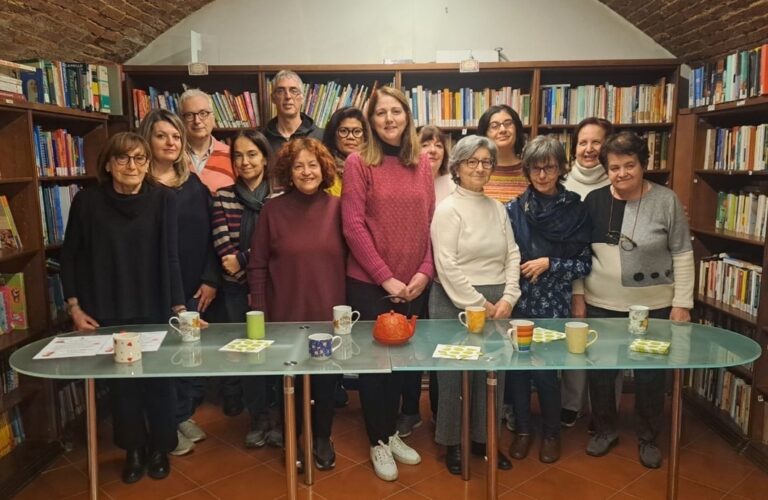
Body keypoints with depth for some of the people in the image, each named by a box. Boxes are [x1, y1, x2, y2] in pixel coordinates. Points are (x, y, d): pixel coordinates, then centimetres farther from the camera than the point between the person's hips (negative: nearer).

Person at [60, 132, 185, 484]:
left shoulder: (162, 200, -8)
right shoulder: (87, 201, -5)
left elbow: (169, 256, -10)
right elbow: (69, 257, 2)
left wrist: (179, 307, -16)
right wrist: (74, 307, -3)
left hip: (154, 313, -1)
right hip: (107, 315, 1)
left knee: (159, 381, 9)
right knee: (120, 383, 12)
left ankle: (159, 448, 31)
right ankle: (133, 449, 32)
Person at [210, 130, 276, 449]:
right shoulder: (222, 197, 4)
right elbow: (223, 247, -4)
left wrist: (242, 260, -12)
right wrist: (252, 271, -13)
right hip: (237, 289, 2)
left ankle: (280, 417, 21)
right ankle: (258, 419, 25)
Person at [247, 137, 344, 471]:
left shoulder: (337, 208, -2)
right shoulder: (273, 210, -3)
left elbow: (348, 258, 3)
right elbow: (257, 266, -1)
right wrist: (259, 312, -3)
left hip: (329, 313, 1)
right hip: (285, 315, 0)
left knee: (326, 378, 13)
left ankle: (323, 438, 35)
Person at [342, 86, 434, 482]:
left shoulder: (421, 164, 6)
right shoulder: (358, 163, -7)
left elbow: (431, 222, 6)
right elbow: (353, 227, -12)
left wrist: (424, 271, -6)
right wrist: (386, 277, -14)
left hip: (413, 284, 4)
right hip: (369, 283, -4)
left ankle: (391, 433, 35)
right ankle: (378, 442, 26)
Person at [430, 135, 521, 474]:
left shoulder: (498, 209, 11)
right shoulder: (448, 209, -8)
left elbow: (512, 256, 9)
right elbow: (447, 266, -15)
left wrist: (508, 299, -4)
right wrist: (478, 304, -14)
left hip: (497, 304, 6)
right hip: (456, 302, -5)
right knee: (454, 374, 5)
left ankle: (483, 438, 30)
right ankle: (452, 443, 23)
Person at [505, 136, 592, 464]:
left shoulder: (575, 211, -1)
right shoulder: (513, 209, 2)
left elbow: (585, 265, 0)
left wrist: (549, 264, -11)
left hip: (553, 304, -1)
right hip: (517, 301, 2)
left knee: (545, 369, -2)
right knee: (516, 366, 5)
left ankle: (551, 433, 25)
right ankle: (522, 429, 29)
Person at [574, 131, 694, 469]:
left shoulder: (666, 201, -8)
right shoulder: (594, 201, -1)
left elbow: (682, 254, -5)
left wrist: (682, 303, -7)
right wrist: (577, 294, 3)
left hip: (653, 307, -2)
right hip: (601, 305, 2)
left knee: (650, 375, 10)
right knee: (600, 372, 11)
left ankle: (648, 437, 31)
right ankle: (605, 430, 33)